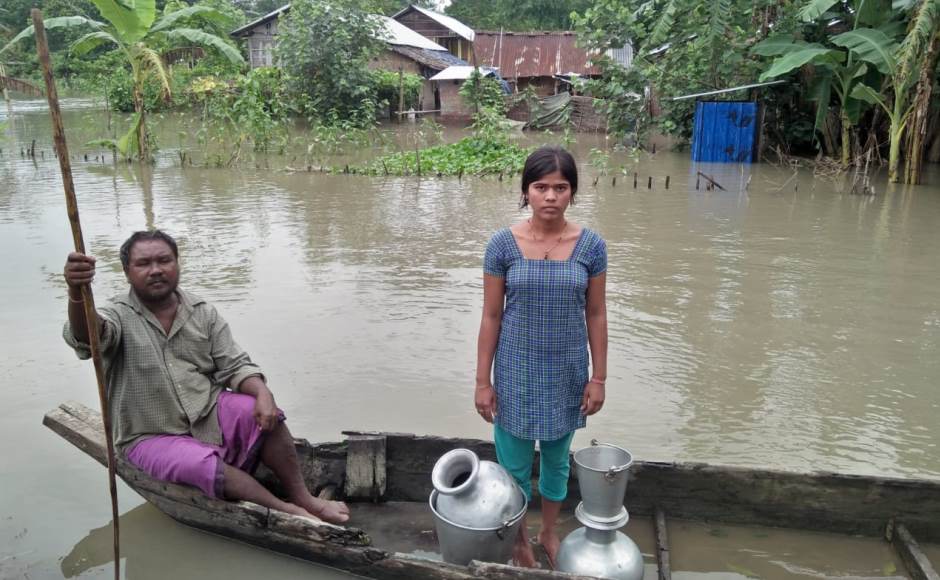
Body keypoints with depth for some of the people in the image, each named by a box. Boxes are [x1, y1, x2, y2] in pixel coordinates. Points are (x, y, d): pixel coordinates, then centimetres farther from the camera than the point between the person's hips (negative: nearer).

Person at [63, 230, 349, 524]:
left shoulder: (203, 312, 3)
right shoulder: (119, 316, -9)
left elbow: (234, 366, 1)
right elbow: (86, 335, -33)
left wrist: (263, 394, -21)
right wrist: (77, 294, -57)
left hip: (208, 415, 4)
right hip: (153, 437, -3)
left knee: (263, 415, -23)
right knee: (204, 466, -32)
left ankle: (303, 498, -13)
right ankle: (285, 511, -20)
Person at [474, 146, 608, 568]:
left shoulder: (591, 245, -8)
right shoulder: (503, 244, -11)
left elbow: (595, 315, 0)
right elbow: (491, 316, -6)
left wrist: (598, 377, 1)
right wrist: (483, 380, -5)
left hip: (566, 372, 1)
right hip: (516, 371, -1)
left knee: (557, 459, 19)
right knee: (514, 465, 12)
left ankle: (549, 532, 44)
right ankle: (519, 538, 39)